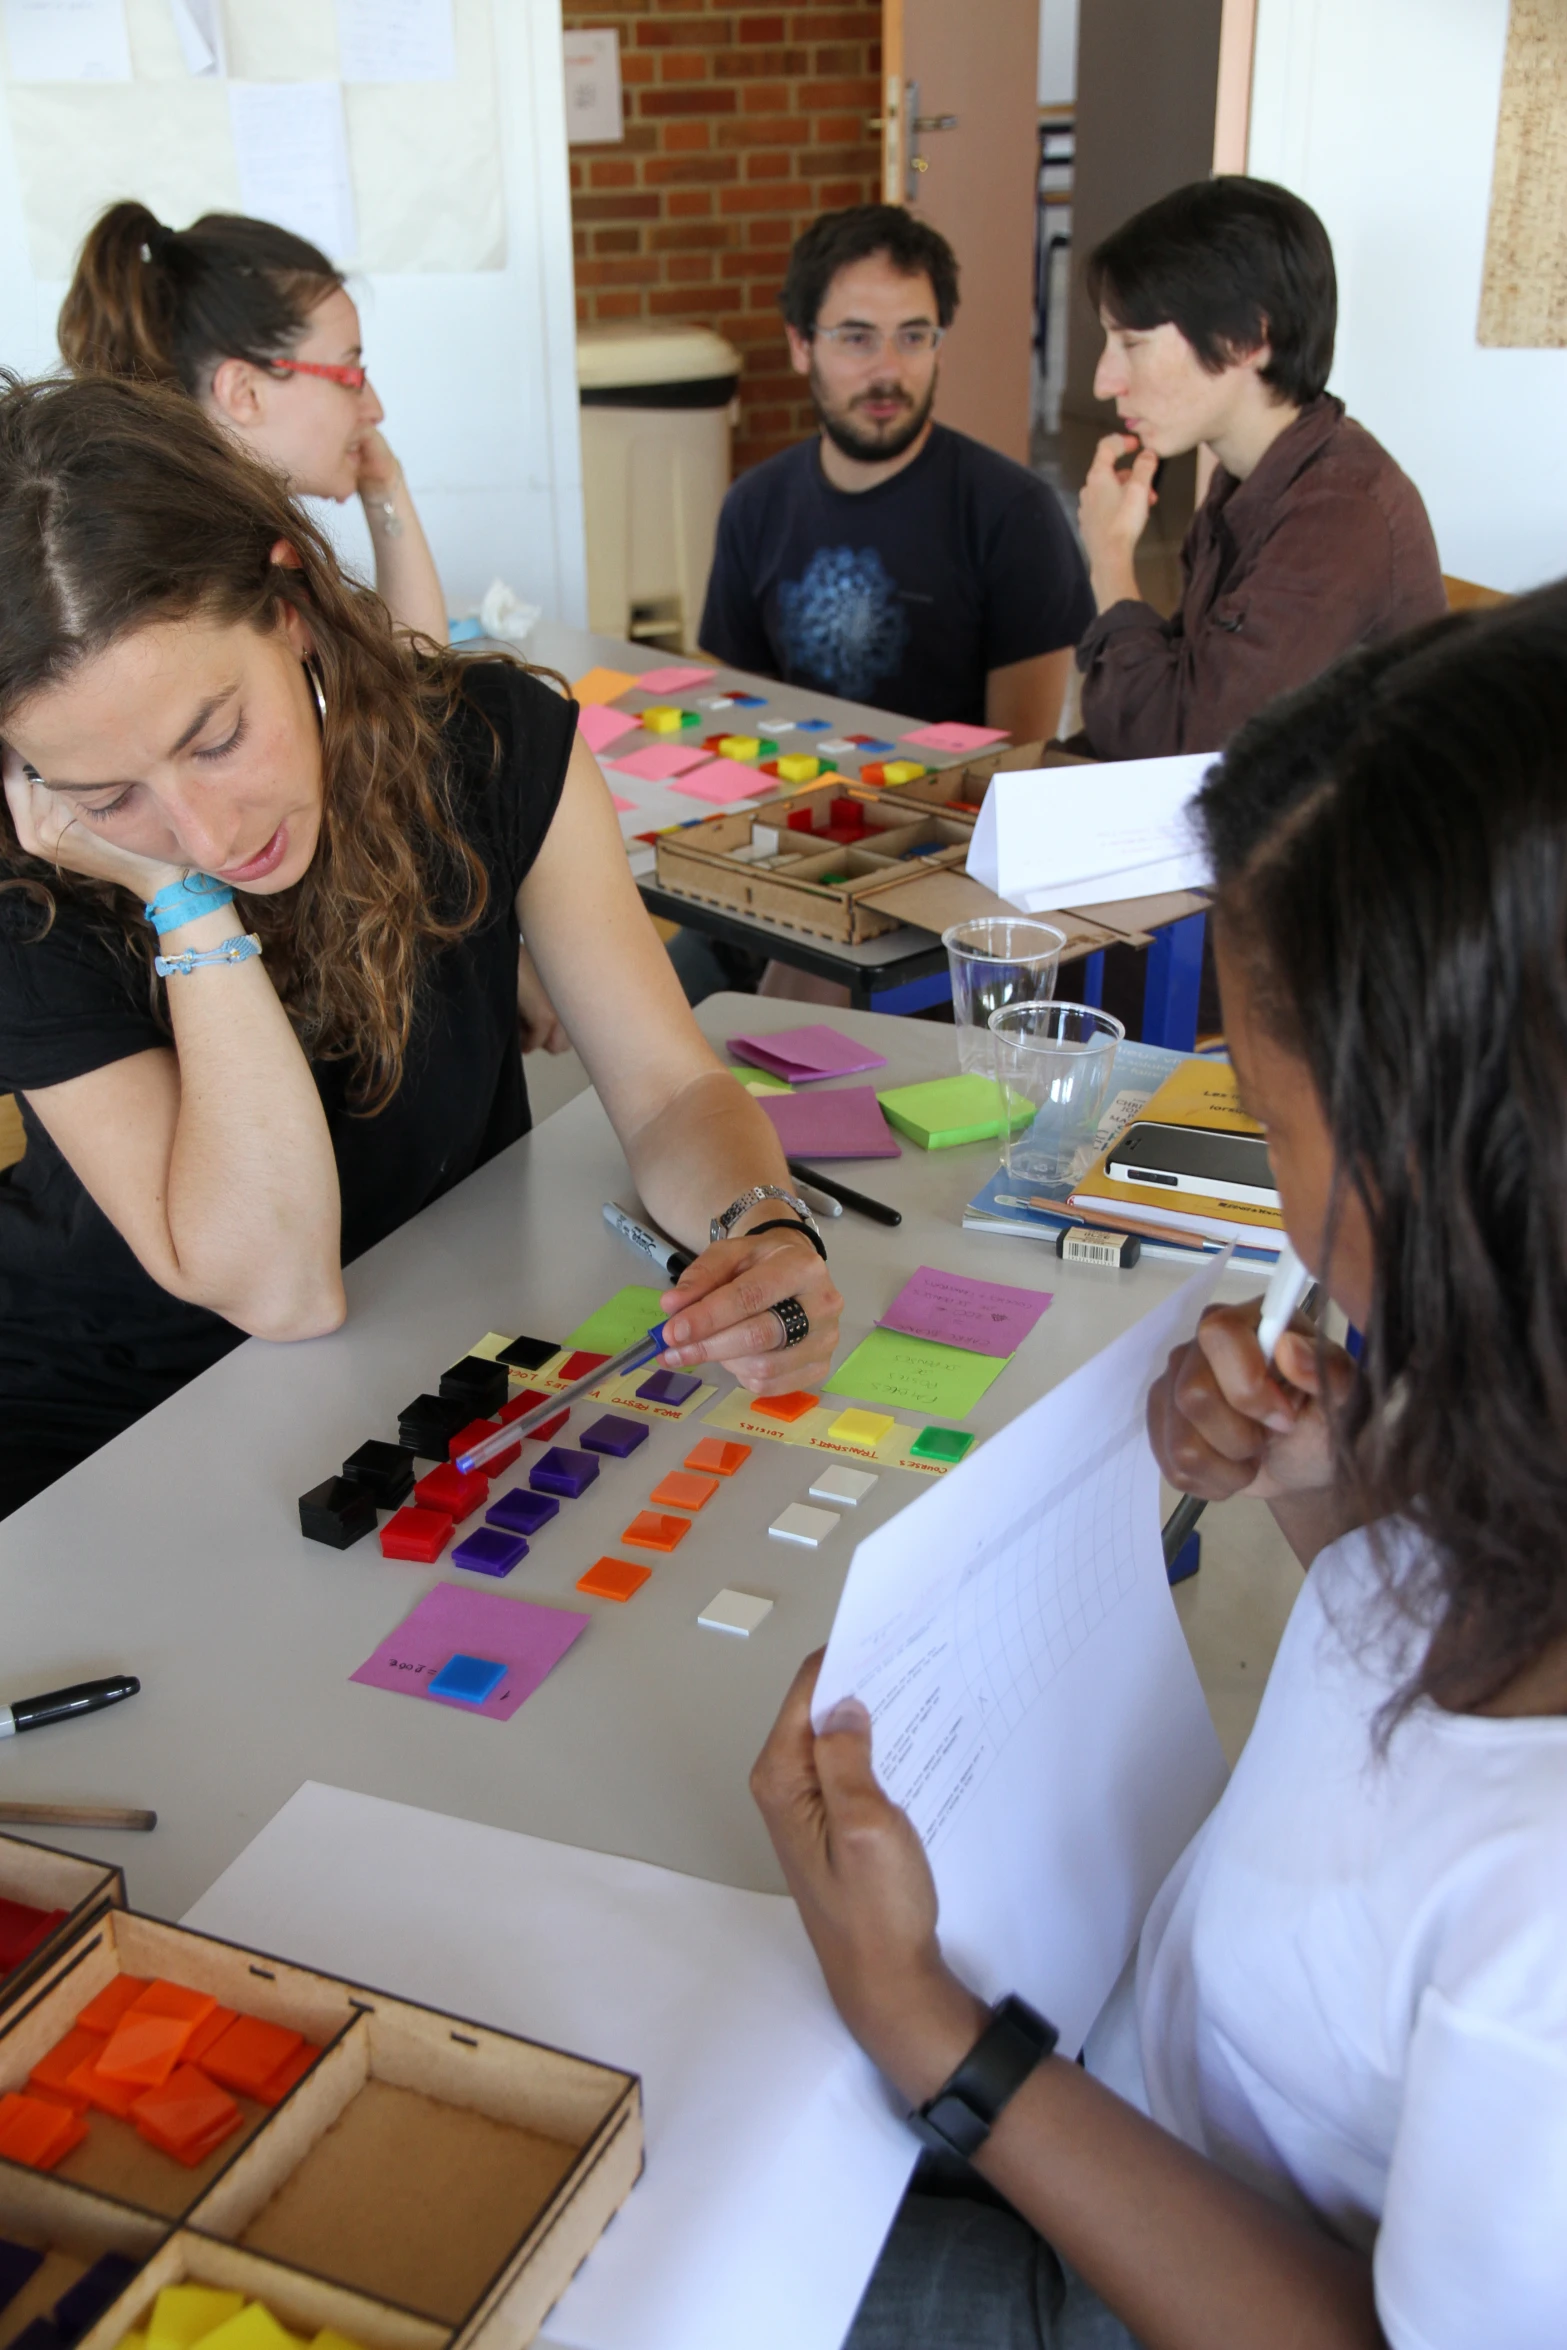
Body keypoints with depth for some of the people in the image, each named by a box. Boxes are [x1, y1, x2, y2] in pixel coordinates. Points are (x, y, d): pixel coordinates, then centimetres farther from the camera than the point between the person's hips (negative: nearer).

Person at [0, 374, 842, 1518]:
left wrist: (767, 1228, -30)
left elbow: (670, 1088, -9)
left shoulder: (496, 740, -13)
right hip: (111, 1415, -3)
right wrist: (182, 900, -27)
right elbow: (278, 1288, -23)